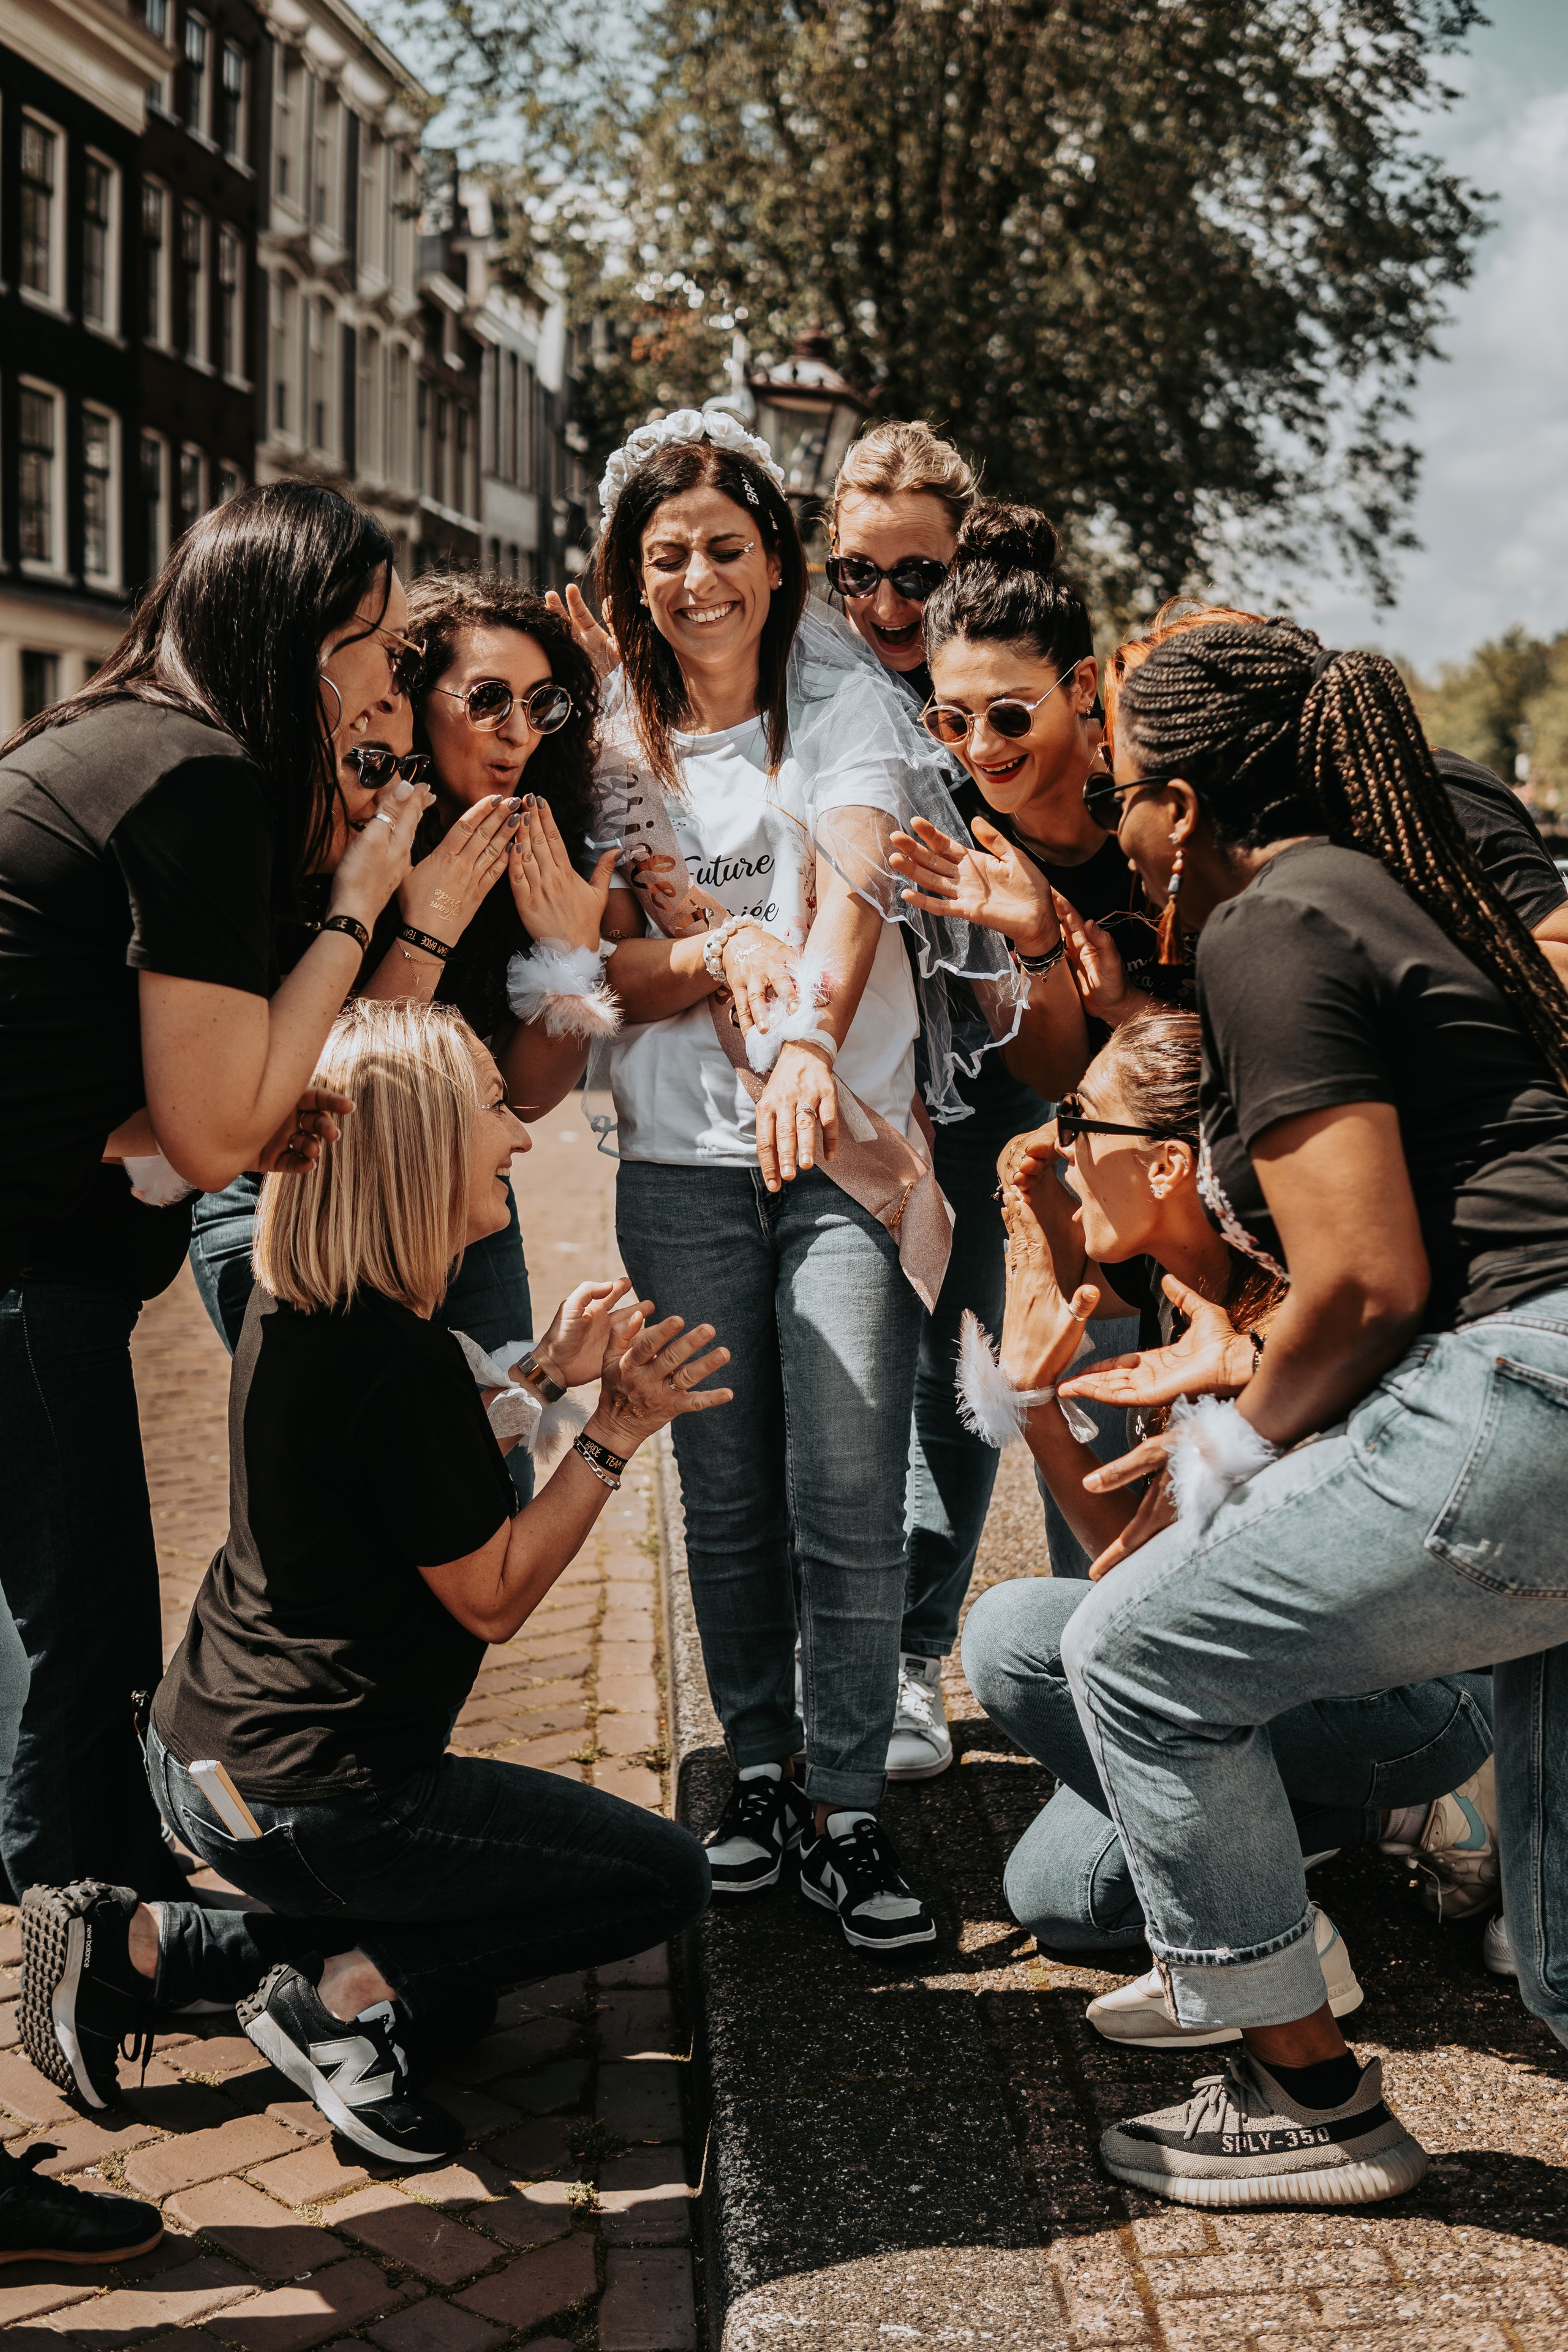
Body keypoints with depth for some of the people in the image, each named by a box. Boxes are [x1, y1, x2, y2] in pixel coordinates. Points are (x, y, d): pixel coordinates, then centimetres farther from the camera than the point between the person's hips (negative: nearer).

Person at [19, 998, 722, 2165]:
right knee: (667, 1877, 3)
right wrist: (614, 1433, -14)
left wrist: (546, 1373, 10)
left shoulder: (292, 1316, 2)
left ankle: (152, 1947, 12)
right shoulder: (402, 1361, -26)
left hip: (207, 1751, 9)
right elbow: (492, 1596, -16)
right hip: (301, 1796, -9)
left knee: (454, 1993, 26)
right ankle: (339, 1991, -1)